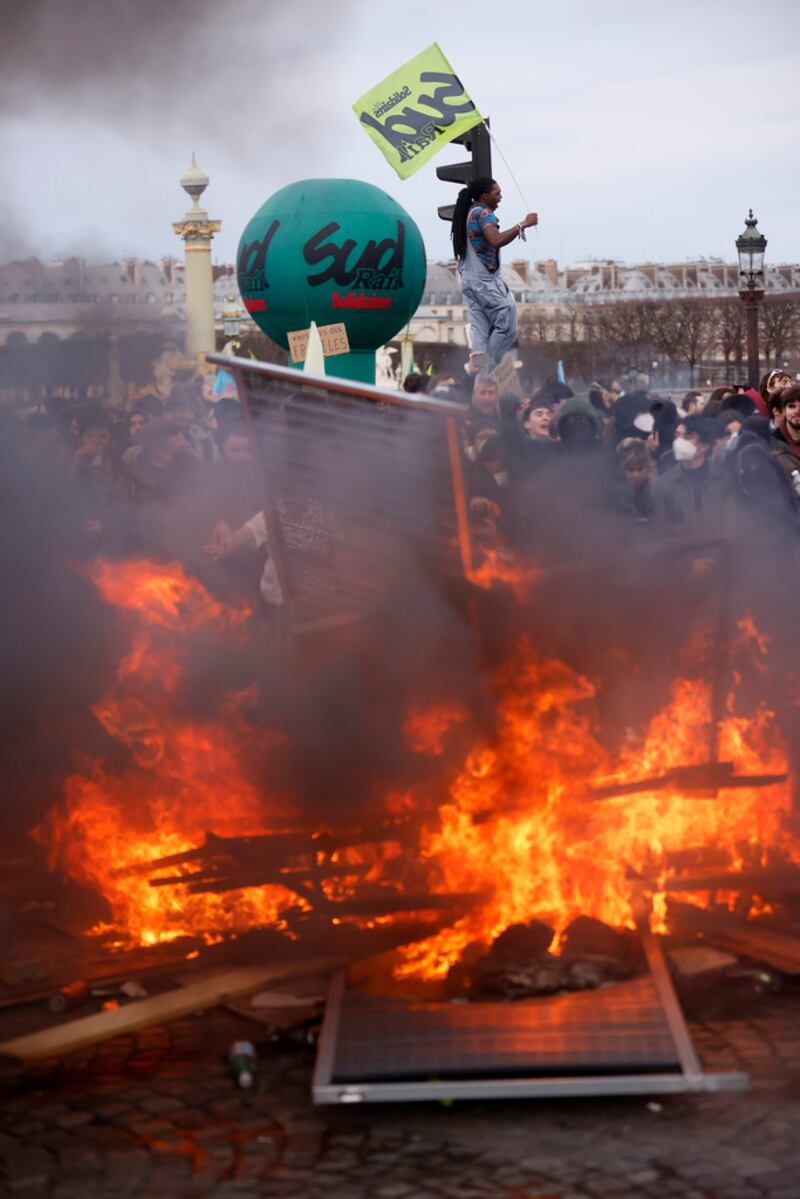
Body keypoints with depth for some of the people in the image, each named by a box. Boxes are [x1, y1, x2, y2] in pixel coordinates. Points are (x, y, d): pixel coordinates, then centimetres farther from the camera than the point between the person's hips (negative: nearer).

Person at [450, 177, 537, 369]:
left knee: (479, 325, 3)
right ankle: (489, 367, -8)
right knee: (506, 326, -6)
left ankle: (478, 363, -11)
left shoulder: (467, 213, 17)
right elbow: (496, 240, -27)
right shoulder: (483, 213, -11)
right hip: (486, 279, -9)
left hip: (468, 279, 9)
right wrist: (523, 224, -23)